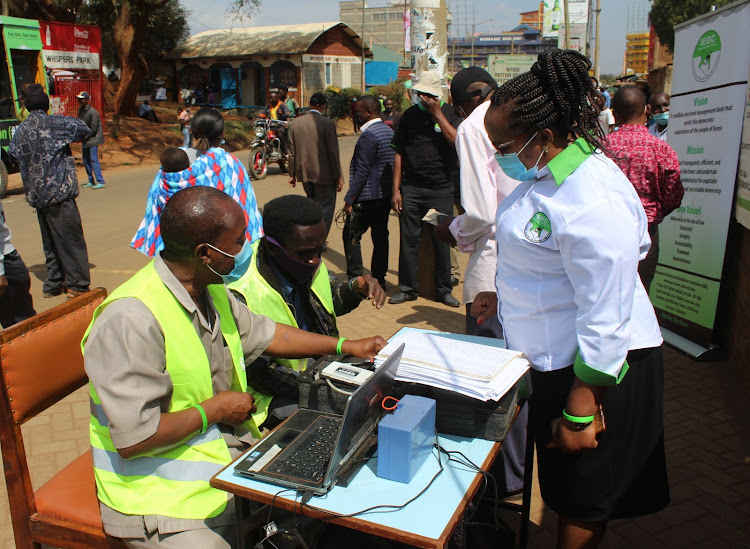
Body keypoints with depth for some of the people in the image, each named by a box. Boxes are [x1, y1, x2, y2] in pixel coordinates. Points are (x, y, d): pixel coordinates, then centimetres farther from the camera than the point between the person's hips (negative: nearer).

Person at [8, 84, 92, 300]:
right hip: (59, 191, -6)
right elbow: (84, 130, -4)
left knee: (50, 241, 15)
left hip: (36, 196, 6)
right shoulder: (55, 123, -9)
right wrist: (68, 137, 14)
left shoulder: (20, 130, 9)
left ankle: (53, 284, 21)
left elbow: (12, 152, 20)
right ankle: (77, 284, 1)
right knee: (71, 239, -1)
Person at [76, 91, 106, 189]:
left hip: (93, 138, -8)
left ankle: (101, 182, -13)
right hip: (85, 140, 9)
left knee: (93, 160, -14)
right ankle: (91, 181, 17)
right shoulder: (80, 110, 8)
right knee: (86, 160, 9)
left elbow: (93, 129, -17)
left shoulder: (93, 112, -17)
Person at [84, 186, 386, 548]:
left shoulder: (211, 290, 3)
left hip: (226, 447, 8)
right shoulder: (131, 320, -27)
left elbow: (266, 334, 18)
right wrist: (215, 409, -14)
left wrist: (346, 346, 21)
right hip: (162, 495, -7)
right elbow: (132, 438, -27)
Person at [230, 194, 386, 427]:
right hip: (278, 397, -7)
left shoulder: (309, 263, -6)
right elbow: (257, 371, -20)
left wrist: (357, 288, -9)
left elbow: (332, 300, 14)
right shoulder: (243, 294, -27)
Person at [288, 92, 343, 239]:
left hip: (304, 173, 6)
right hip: (324, 174, -6)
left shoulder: (295, 123, 1)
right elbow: (333, 152, -13)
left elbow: (292, 152, 5)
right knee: (325, 208, 7)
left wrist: (292, 174, 13)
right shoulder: (328, 123, -14)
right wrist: (338, 176, -6)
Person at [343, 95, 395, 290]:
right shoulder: (390, 132, 11)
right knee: (380, 235, 11)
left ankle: (356, 278, -1)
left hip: (368, 197, -9)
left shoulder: (368, 136, -16)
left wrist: (349, 199, -15)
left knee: (351, 235, -1)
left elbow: (362, 170, -19)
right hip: (386, 195, 9)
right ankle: (379, 278, 17)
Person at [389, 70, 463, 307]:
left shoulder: (451, 113, 2)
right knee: (409, 239, 5)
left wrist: (438, 114, -15)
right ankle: (407, 288, 17)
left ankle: (443, 289, 18)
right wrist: (396, 189, 3)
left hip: (441, 189, -1)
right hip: (411, 188, 2)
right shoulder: (410, 115, 7)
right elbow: (399, 153, 8)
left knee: (442, 240, 5)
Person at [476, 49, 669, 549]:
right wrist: (507, 297, 16)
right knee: (561, 488, 25)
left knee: (584, 499, 13)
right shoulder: (548, 171, 2)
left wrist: (579, 413, -23)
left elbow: (606, 317, -28)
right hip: (552, 358, 10)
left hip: (593, 369, -9)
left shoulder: (593, 203, -30)